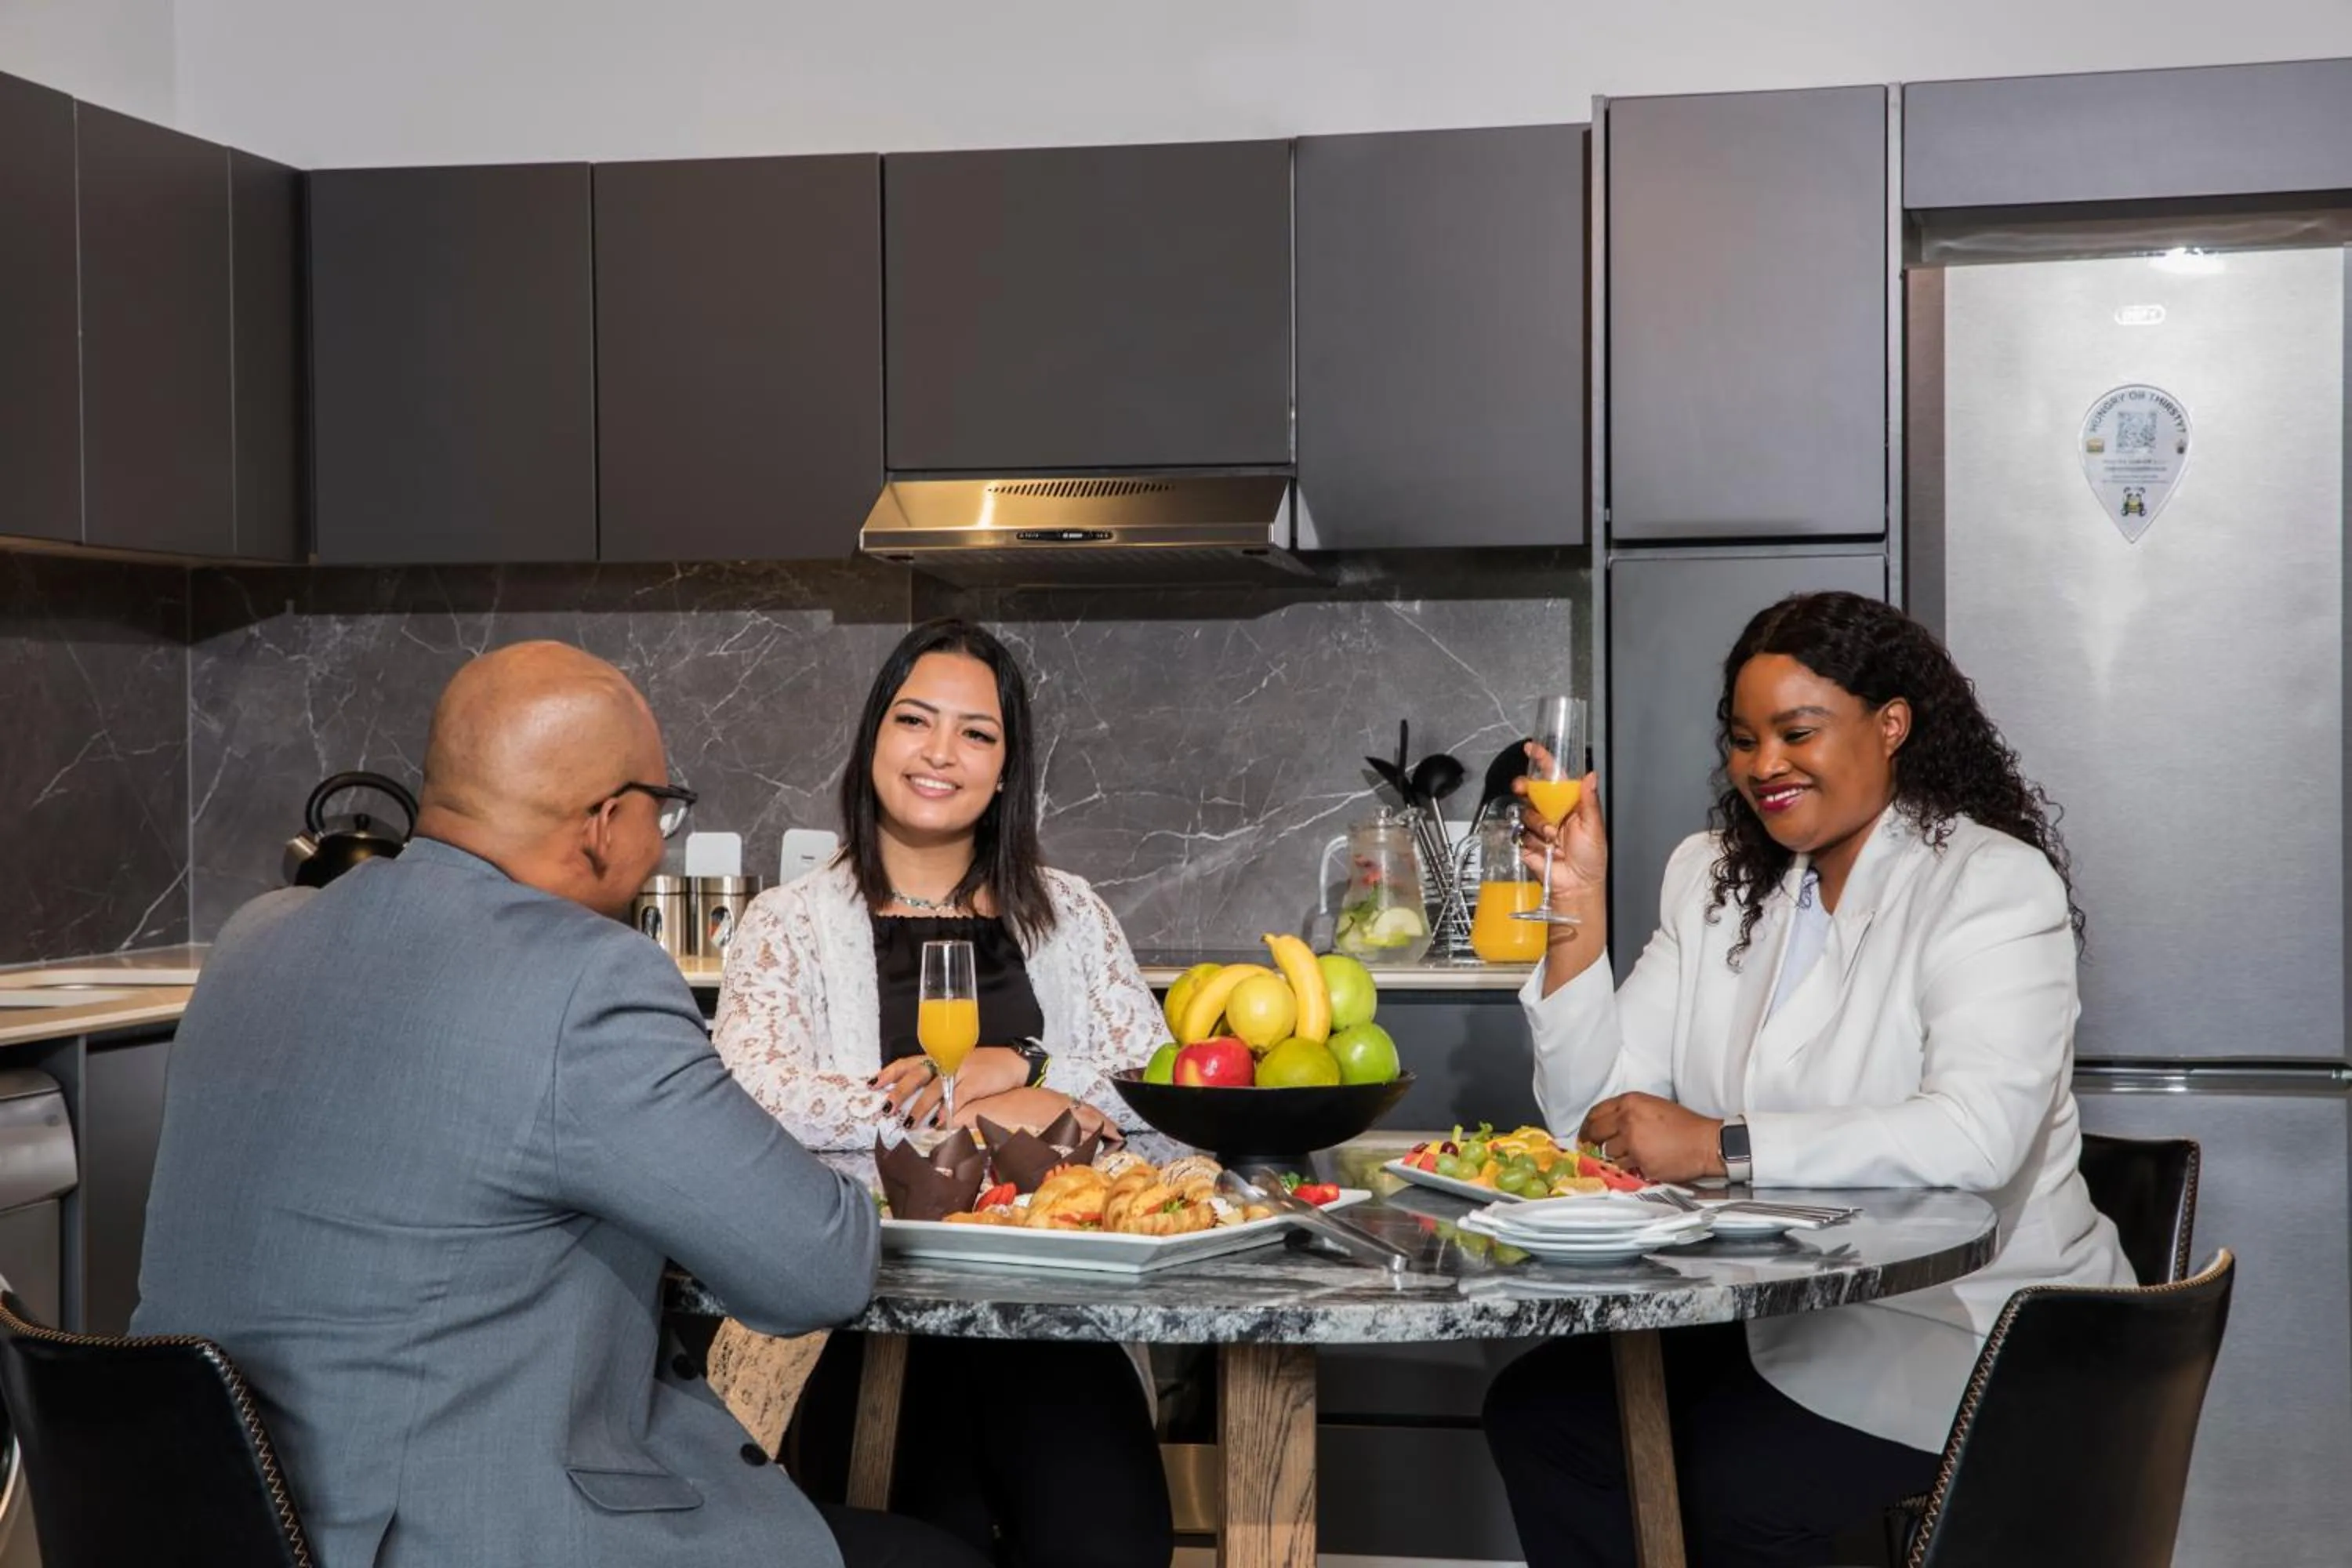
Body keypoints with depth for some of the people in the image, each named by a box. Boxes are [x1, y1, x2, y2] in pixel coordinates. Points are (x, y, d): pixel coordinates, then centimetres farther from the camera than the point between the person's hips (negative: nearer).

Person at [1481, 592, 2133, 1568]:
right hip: (1772, 1313, 6)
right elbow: (1594, 1114, 4)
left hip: (1968, 1333, -6)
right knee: (1535, 1413, -12)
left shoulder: (1992, 883, -10)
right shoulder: (1713, 879, 10)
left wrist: (1722, 1147, -28)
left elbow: (1976, 1137, -27)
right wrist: (1578, 903, -8)